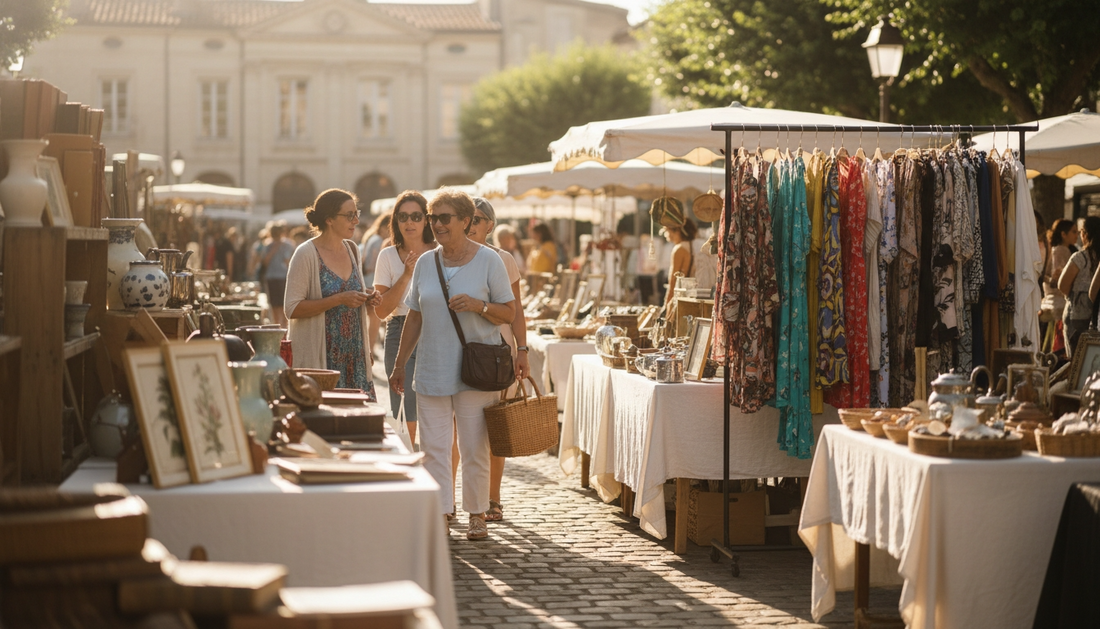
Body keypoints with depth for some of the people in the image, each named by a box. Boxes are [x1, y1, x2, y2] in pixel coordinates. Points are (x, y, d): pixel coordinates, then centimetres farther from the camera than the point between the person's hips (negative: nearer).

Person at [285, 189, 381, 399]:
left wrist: (364, 298, 3)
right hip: (319, 356, -6)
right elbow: (292, 309, -16)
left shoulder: (351, 249, 11)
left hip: (353, 355, 6)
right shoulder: (306, 254, -10)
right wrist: (339, 299, -21)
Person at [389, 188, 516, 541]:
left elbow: (509, 312, 1)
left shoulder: (489, 261, -1)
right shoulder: (425, 263, 9)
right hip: (432, 370, 3)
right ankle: (439, 516, 4)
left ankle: (477, 515, 14)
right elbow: (414, 318, 15)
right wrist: (399, 364, 14)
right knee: (433, 447, 0)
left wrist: (478, 305, -18)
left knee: (474, 448, 3)